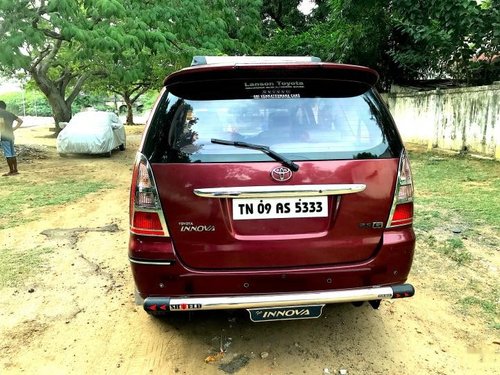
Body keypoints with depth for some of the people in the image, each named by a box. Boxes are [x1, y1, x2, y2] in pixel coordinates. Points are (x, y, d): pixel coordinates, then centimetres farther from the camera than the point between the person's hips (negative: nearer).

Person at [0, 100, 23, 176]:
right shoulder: (10, 114, 14)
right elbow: (20, 121, 19)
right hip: (11, 135, 8)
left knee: (8, 154, -3)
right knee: (12, 153, 12)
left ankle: (11, 171, 0)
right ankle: (15, 170, 16)